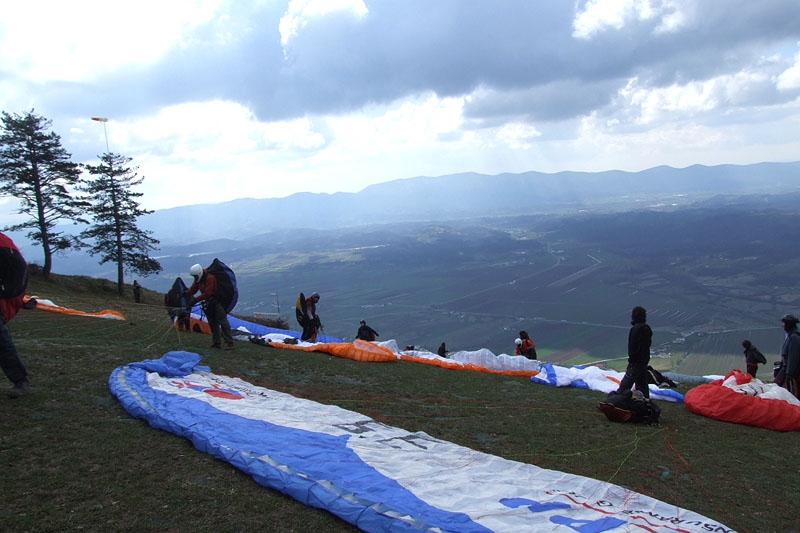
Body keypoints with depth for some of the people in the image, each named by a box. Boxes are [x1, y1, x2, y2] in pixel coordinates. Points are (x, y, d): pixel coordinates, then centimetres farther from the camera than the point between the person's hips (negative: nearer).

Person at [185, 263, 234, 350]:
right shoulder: (198, 279, 6)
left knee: (222, 322, -11)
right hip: (209, 303, 9)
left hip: (218, 301, -9)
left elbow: (207, 293, -27)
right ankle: (216, 343, 16)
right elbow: (193, 289, 9)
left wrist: (196, 300, -29)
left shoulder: (210, 278, -23)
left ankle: (229, 343, -11)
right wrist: (185, 293, -8)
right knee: (212, 323, 10)